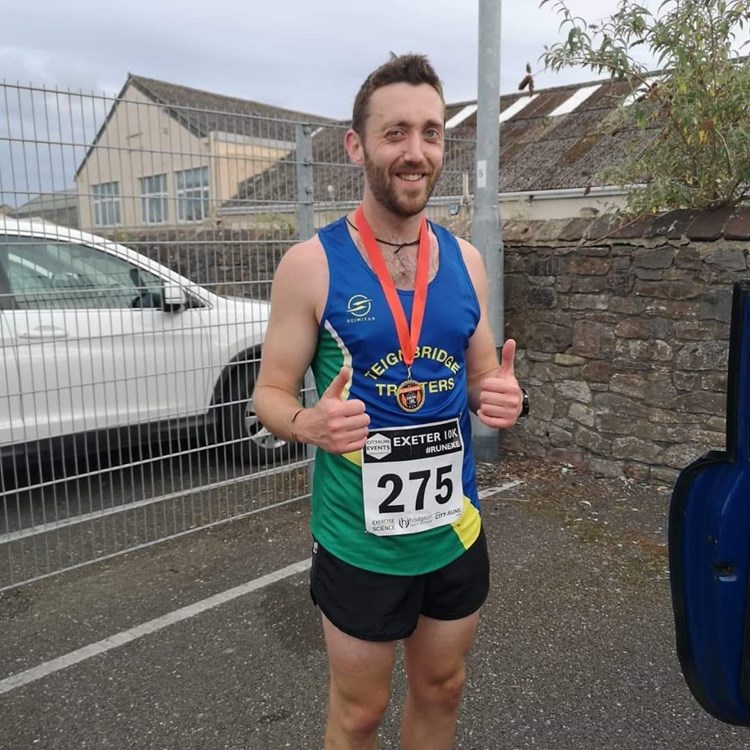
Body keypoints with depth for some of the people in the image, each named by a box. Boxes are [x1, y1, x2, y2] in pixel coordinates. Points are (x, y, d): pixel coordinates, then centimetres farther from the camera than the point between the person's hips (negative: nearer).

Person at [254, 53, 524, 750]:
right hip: (359, 541, -4)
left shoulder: (464, 259, 1)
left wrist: (501, 398, -12)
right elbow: (271, 392, -7)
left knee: (440, 692, 25)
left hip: (455, 529, 5)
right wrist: (311, 423, -28)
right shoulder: (311, 264, -13)